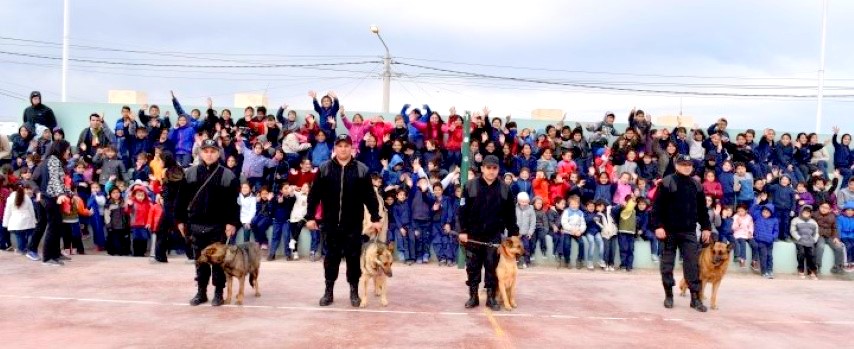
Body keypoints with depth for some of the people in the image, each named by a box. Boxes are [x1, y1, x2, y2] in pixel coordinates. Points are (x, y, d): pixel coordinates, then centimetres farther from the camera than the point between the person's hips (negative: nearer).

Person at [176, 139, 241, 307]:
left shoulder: (228, 175, -2)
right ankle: (201, 292, 19)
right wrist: (180, 220, 5)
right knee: (200, 260, 10)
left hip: (219, 226, -2)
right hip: (196, 225, 3)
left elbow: (234, 202, -4)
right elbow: (182, 198, 8)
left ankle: (218, 293, 12)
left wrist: (232, 223, -11)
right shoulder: (190, 173, 5)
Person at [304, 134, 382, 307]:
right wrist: (310, 216, -1)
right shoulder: (324, 169, 2)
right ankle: (328, 291, 19)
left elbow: (370, 196, 2)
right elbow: (314, 195, 3)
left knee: (353, 257, 6)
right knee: (331, 257, 9)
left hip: (353, 224, 0)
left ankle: (354, 291, 17)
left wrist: (375, 218, -1)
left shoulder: (361, 169, 1)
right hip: (331, 223, 1)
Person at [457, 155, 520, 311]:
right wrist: (463, 231, -8)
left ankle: (491, 297, 13)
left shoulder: (505, 189, 1)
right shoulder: (470, 186, -4)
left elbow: (510, 214, 5)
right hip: (473, 234, 0)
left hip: (494, 235, 1)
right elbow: (463, 210, -3)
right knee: (473, 267, 6)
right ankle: (473, 296, 17)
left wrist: (513, 235, 3)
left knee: (492, 267, 3)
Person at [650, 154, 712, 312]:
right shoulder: (666, 182, -4)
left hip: (689, 232, 3)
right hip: (669, 231, -3)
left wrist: (706, 227, 9)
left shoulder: (697, 185, 11)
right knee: (667, 263, 5)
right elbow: (657, 207, -7)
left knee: (692, 263, -4)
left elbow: (702, 209, 15)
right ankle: (668, 295, 16)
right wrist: (658, 226, -15)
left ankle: (695, 297, -1)